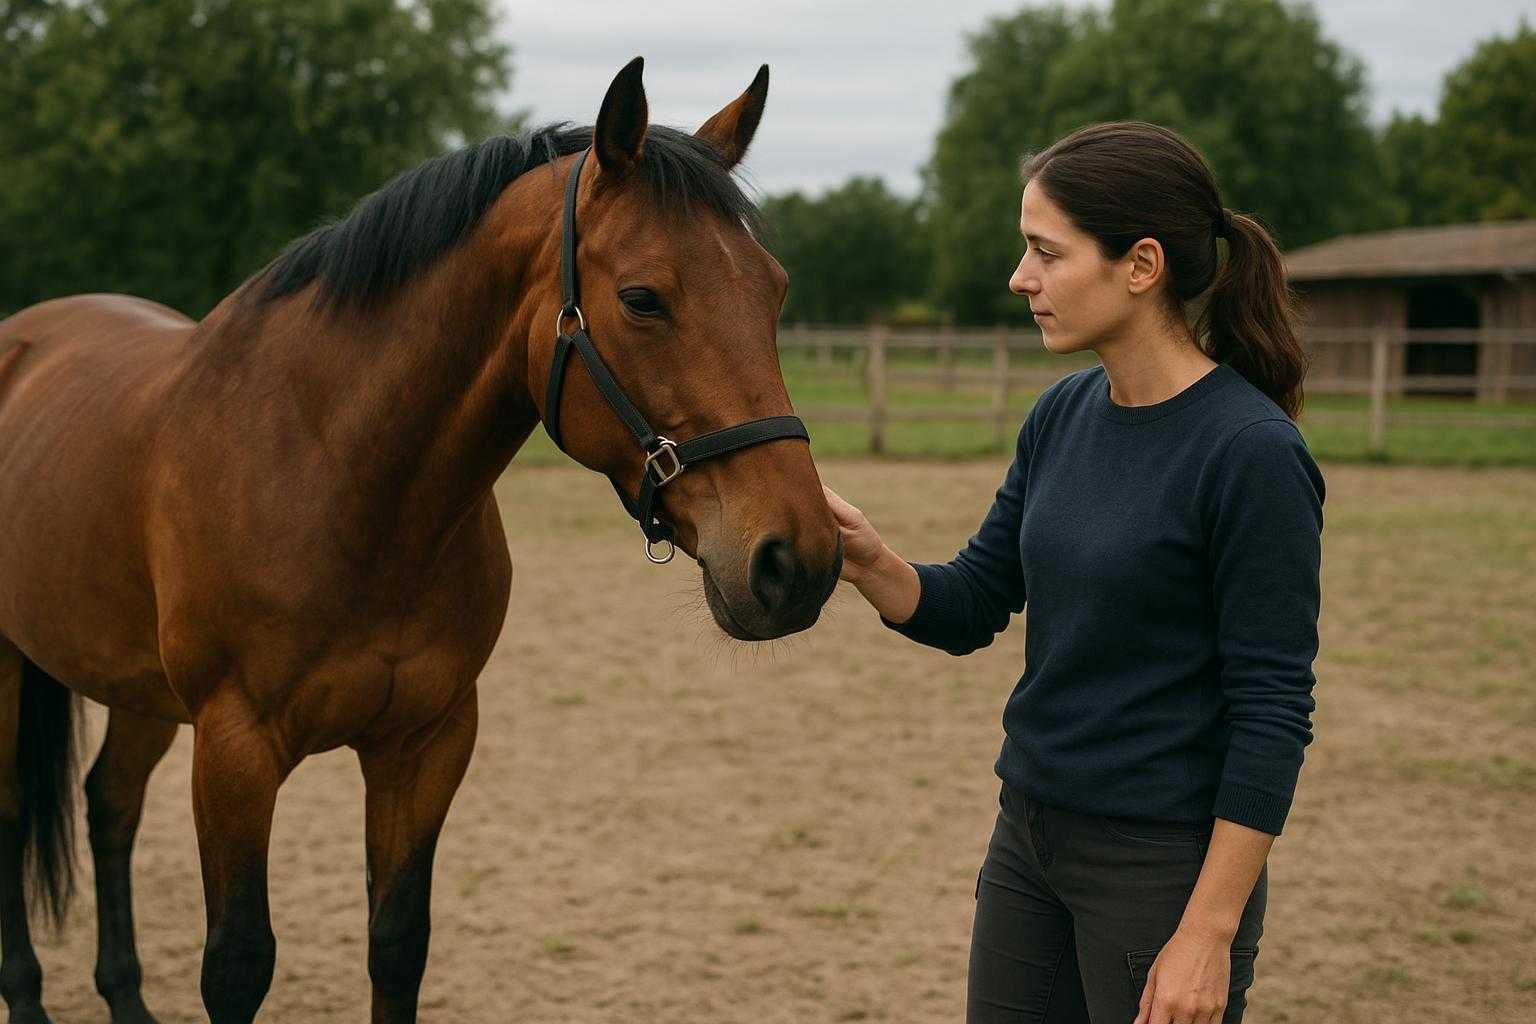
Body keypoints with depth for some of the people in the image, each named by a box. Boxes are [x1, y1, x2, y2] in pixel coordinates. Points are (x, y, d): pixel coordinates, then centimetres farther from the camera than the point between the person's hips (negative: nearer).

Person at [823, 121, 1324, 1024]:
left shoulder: (1252, 453, -18)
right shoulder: (1065, 415, 4)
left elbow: (1273, 714, -17)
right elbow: (967, 612, 9)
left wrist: (1209, 934, -18)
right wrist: (868, 561, -12)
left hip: (1163, 864, -7)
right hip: (1030, 838, 7)